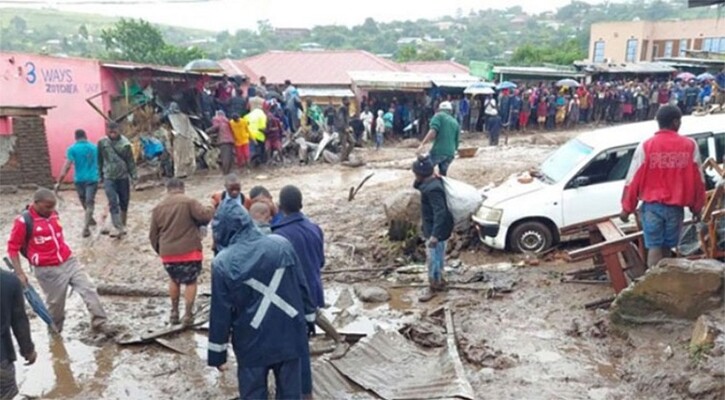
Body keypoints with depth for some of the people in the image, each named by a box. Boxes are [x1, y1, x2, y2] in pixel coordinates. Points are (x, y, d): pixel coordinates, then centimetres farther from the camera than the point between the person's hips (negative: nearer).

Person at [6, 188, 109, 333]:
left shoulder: (53, 214, 6)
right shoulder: (24, 221, -13)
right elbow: (12, 248, -7)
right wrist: (19, 273, -12)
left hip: (69, 262, 6)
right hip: (48, 270, -6)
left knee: (89, 289, -2)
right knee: (56, 304, 6)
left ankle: (99, 322, 3)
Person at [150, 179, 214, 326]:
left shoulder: (158, 207, 9)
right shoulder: (188, 202, -7)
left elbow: (153, 235, 14)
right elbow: (205, 215, -16)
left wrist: (160, 250, 28)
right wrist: (212, 209, 6)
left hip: (168, 253, 4)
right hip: (189, 250, -4)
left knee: (174, 280, 26)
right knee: (191, 281, 13)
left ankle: (174, 312, 29)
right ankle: (188, 315, 13)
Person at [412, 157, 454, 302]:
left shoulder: (433, 189, -29)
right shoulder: (431, 182, 1)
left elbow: (440, 212, -33)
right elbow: (416, 186, 18)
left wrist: (435, 234, -36)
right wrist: (418, 181, -6)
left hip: (435, 228, -10)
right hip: (434, 227, 10)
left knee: (433, 258, 2)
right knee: (438, 256, 22)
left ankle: (433, 288, 15)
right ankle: (439, 281, 37)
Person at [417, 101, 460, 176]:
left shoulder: (439, 116, 5)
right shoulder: (455, 122, 22)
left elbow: (433, 132, -13)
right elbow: (457, 141, 22)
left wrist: (422, 144, -17)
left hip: (439, 151, -6)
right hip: (450, 153, 6)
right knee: (443, 174, 18)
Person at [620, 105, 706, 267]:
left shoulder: (646, 146, -7)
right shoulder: (690, 145, -1)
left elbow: (633, 179, -6)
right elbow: (698, 180, 5)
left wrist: (626, 207, 2)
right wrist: (697, 207, 16)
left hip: (652, 206, -2)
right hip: (676, 207, 2)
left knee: (654, 247, 0)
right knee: (667, 247, 14)